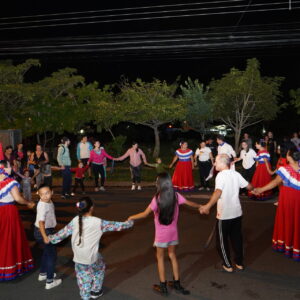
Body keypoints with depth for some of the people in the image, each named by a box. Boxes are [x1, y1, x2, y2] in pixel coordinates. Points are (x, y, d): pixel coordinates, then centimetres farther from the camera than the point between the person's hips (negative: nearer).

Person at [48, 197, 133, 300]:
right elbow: (115, 226, -5)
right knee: (100, 267, 27)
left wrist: (51, 238, 23)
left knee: (83, 276, 22)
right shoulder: (98, 222, -14)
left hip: (78, 257, 3)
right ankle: (95, 291, 37)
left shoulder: (75, 221, -4)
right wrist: (129, 223, 11)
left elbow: (63, 232, 5)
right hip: (91, 256, -3)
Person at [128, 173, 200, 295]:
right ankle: (177, 283, 29)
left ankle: (163, 287, 19)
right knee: (172, 256, 20)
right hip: (173, 232, 5)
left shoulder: (157, 198, -20)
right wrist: (201, 207, 25)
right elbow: (190, 203, 6)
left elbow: (145, 214, -17)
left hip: (161, 234, -4)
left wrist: (131, 217, -2)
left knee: (160, 258, 12)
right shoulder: (176, 196, -7)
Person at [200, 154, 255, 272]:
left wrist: (208, 206, -43)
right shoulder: (236, 174, 1)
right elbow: (249, 187, 10)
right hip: (237, 213, 6)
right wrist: (253, 189, 33)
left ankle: (228, 265, 20)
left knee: (222, 240, 11)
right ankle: (239, 263, 30)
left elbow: (218, 192, -34)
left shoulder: (221, 175, -18)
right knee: (237, 238, 19)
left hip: (224, 215, -6)